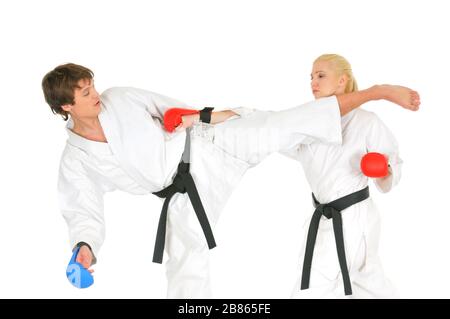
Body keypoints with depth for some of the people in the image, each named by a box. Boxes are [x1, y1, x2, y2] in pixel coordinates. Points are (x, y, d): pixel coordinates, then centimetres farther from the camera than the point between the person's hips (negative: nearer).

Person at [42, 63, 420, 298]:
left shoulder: (118, 98, -2)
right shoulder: (75, 162, -4)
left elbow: (166, 106, 12)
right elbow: (84, 214, -5)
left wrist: (207, 116, 1)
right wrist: (84, 248, -25)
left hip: (205, 147, -1)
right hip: (185, 193, 1)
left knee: (282, 125, -19)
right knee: (186, 270, 4)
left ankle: (376, 92, -18)